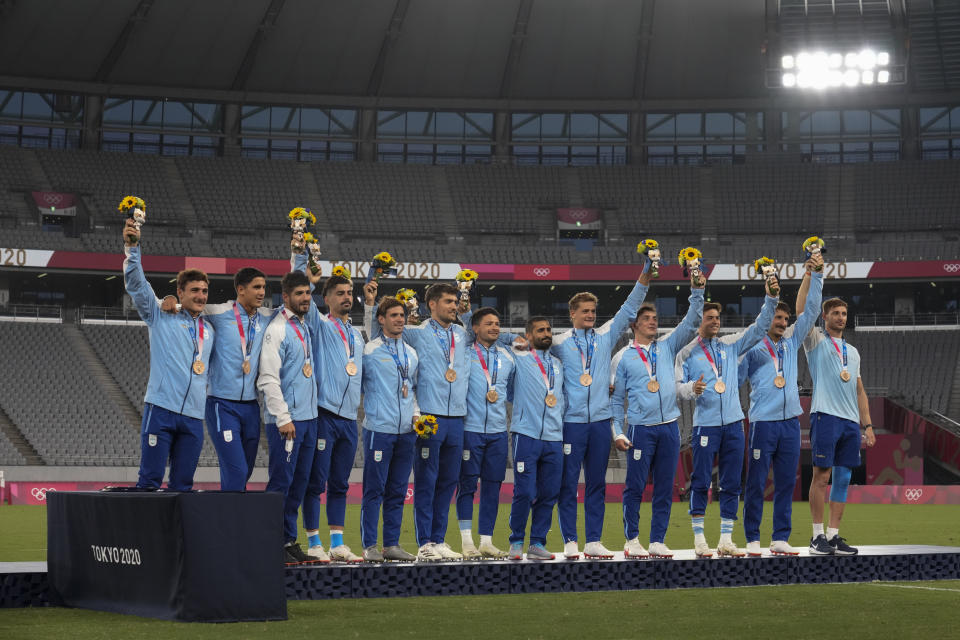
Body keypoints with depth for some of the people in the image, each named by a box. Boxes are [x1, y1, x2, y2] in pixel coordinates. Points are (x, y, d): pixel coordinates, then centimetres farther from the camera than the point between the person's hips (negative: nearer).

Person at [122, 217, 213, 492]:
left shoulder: (208, 330, 21)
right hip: (161, 410, -5)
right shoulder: (161, 317, 7)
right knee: (150, 479, -8)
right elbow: (136, 284, -3)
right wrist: (132, 247, -14)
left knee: (183, 484, 5)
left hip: (193, 417, 5)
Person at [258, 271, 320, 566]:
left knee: (299, 482, 9)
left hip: (308, 417, 8)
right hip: (286, 419, -8)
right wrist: (283, 418, -18)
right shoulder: (277, 329, -10)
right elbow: (268, 378, -15)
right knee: (281, 481, -7)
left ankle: (289, 541, 15)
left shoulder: (305, 327, 15)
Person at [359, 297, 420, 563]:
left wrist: (416, 413, 9)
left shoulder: (411, 353, 15)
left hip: (406, 431, 6)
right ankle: (369, 546, 0)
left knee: (398, 491, 8)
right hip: (379, 428, -6)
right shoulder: (370, 350, -3)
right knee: (374, 490, -4)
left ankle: (392, 545, 14)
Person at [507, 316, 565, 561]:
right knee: (524, 493, -7)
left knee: (549, 494, 3)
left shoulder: (558, 365, 19)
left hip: (554, 439, 5)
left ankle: (538, 543, 11)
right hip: (526, 436, -5)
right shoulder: (519, 360, 3)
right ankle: (516, 542, 5)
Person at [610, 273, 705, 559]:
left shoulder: (667, 347, 13)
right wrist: (618, 433, -3)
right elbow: (616, 398, 5)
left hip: (669, 427, 3)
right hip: (641, 429, -3)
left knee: (665, 489, 5)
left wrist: (697, 292, -5)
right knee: (635, 487, -4)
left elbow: (691, 324, 7)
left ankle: (657, 541, 10)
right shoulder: (623, 357, 5)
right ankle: (632, 540, 6)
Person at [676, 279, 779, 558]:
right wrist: (692, 388, -23)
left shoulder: (731, 345, 13)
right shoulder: (687, 352, 5)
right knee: (701, 482, -3)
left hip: (733, 423, 4)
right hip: (705, 425, -4)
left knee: (731, 484, 4)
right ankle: (699, 539, 3)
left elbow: (758, 328, 10)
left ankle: (726, 540, 10)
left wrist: (770, 299, -2)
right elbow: (678, 385, -1)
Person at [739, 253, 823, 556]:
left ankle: (780, 539, 11)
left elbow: (810, 310, 12)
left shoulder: (791, 343, 15)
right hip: (763, 423, -5)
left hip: (790, 422, 5)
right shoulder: (751, 348, 1)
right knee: (756, 484, -3)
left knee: (786, 484, 6)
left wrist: (816, 275, 5)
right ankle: (752, 539, 3)